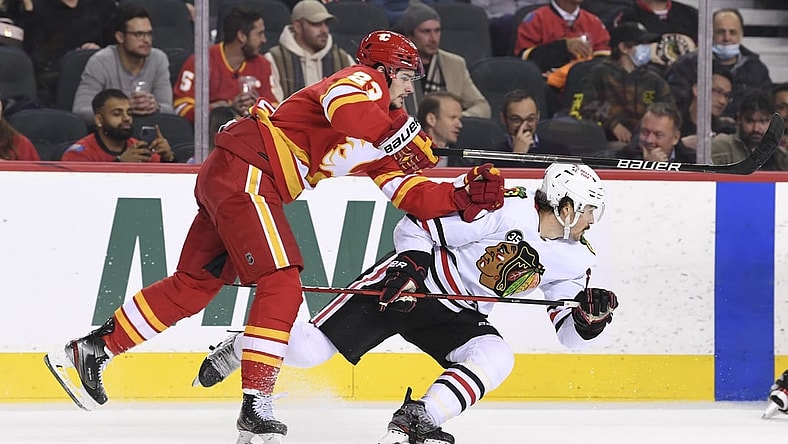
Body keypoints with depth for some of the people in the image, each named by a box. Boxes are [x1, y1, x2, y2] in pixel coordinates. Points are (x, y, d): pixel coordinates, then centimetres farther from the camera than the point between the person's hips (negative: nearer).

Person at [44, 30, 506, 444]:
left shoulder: (378, 137, 21)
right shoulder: (362, 81, -5)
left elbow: (411, 195, 14)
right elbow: (350, 115, -31)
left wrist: (464, 197, 1)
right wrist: (404, 134, -22)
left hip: (231, 179, 10)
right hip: (243, 172, -10)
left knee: (194, 285, 14)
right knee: (281, 286, -13)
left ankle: (90, 350, 21)